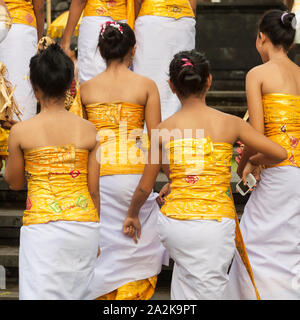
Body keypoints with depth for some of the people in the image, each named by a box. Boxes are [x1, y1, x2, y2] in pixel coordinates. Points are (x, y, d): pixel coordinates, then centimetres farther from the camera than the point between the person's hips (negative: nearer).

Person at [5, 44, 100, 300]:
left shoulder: (21, 132, -5)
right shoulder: (88, 130, 1)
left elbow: (15, 182, 8)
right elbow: (94, 189, 4)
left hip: (42, 224, -3)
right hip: (83, 224, 3)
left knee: (41, 294, -1)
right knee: (77, 293, 12)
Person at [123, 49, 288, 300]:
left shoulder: (164, 130, 0)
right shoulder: (230, 123, -2)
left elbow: (145, 187, 7)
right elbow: (280, 154, 1)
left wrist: (132, 215, 26)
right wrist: (251, 162, 22)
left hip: (173, 223, 2)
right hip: (216, 225, -2)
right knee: (206, 292, 5)